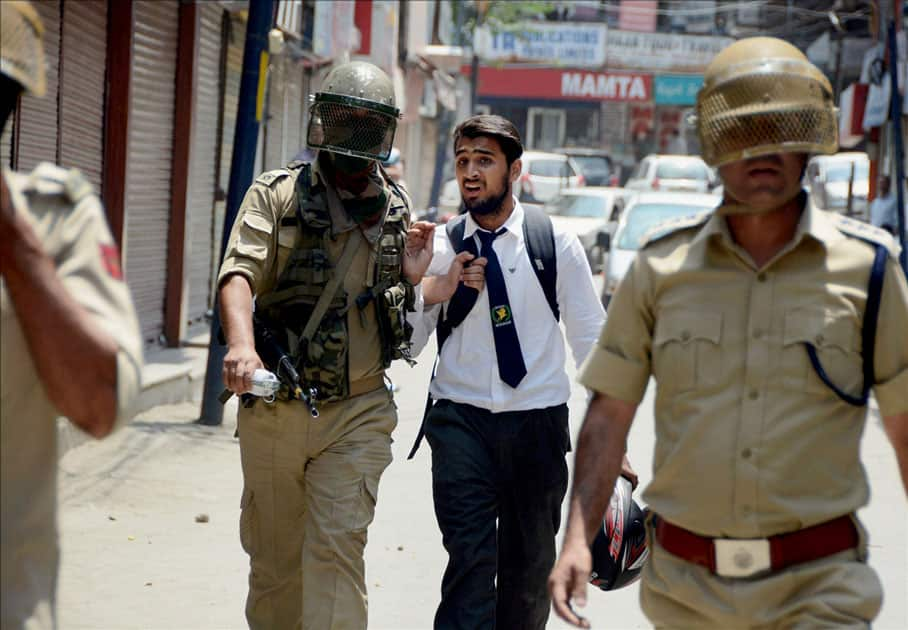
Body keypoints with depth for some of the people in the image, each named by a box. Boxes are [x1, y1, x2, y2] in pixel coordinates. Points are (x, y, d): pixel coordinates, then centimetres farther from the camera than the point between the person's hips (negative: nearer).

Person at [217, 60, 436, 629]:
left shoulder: (397, 210, 9)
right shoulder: (277, 194, -1)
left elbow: (404, 317, 18)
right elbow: (240, 273, -16)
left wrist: (411, 278, -6)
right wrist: (242, 344, -36)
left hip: (358, 413, 1)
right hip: (274, 407, -1)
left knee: (338, 548, -9)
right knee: (273, 555, 11)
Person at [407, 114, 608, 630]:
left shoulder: (557, 245, -1)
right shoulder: (440, 248, 2)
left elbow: (592, 340, 4)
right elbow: (406, 344, 3)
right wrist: (439, 290, -15)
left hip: (537, 420, 0)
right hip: (461, 418, 0)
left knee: (531, 567, 12)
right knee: (470, 558, -14)